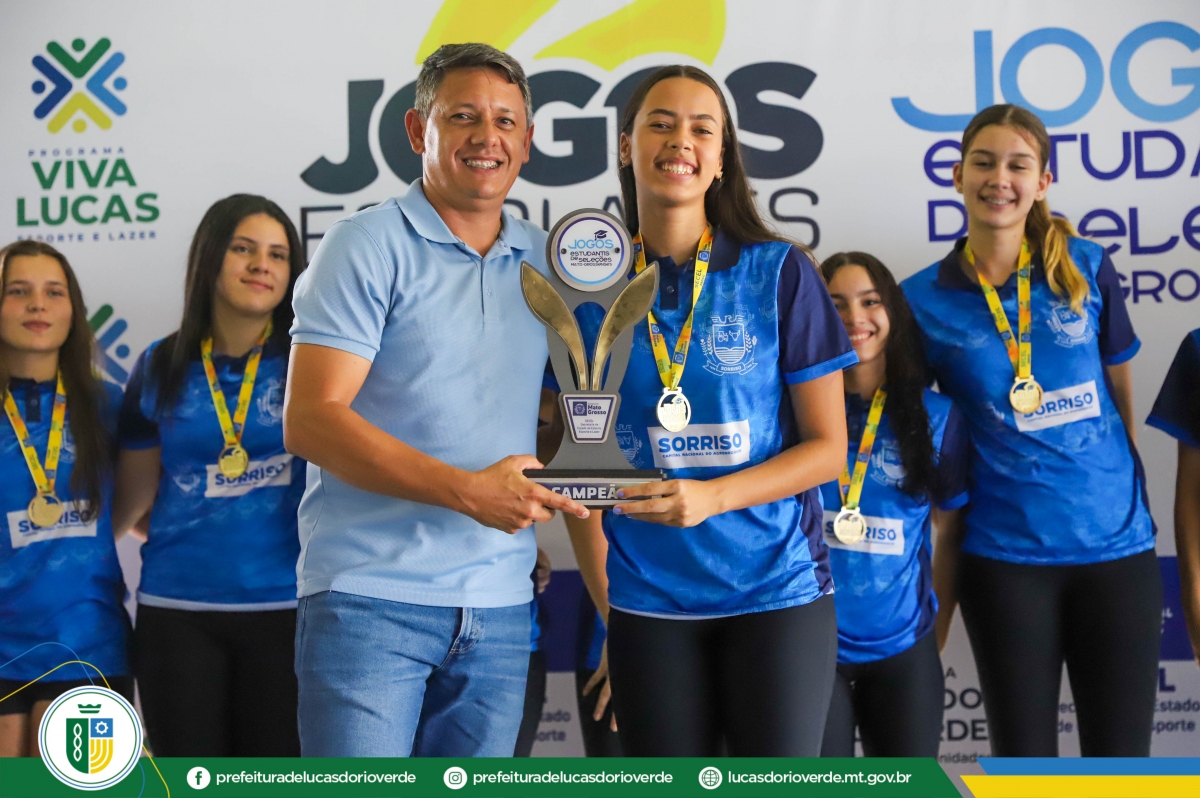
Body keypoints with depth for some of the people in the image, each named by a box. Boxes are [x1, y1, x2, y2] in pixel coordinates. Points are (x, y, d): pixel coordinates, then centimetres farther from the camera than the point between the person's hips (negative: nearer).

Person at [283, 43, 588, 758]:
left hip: (502, 609, 5)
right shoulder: (367, 248, -3)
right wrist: (466, 491, -19)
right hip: (371, 597, -5)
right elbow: (310, 422, -12)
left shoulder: (546, 263, 13)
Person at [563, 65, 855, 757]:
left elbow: (828, 447, -2)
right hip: (648, 602, 2)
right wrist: (607, 609, 2)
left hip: (777, 591, -1)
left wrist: (710, 497, -17)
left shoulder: (779, 272, -2)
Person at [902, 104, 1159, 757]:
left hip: (1116, 542, 1)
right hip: (1004, 555, -1)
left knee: (1120, 753, 7)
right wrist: (941, 591, 3)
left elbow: (1120, 394, 11)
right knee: (1023, 756, 9)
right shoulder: (924, 300, -2)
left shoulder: (1088, 270, 0)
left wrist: (1131, 497, 13)